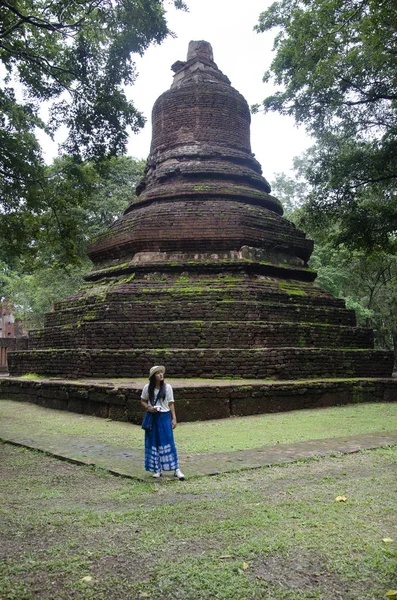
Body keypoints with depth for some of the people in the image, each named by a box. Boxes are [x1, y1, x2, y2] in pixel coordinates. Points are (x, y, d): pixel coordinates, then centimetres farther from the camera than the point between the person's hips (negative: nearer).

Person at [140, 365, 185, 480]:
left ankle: (176, 469, 3)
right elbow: (143, 401, 9)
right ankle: (156, 469, 18)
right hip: (152, 417, 1)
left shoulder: (167, 387, -4)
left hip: (164, 417, -1)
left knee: (168, 442, -3)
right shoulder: (147, 387, -2)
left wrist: (174, 418, -2)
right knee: (153, 443, 6)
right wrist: (148, 408, -11)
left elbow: (171, 403, 1)